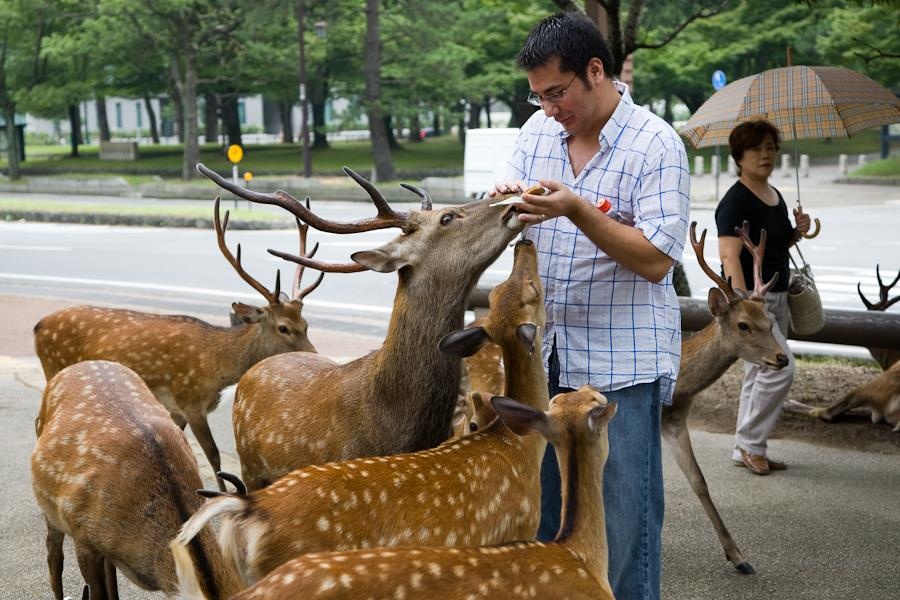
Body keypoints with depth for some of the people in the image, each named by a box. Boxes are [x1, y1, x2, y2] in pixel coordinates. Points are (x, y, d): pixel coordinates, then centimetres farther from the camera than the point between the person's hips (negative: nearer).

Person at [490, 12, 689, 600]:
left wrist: (577, 211, -27)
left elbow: (655, 260, -18)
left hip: (622, 361, -6)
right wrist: (505, 203, -14)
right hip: (544, 352, 6)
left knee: (622, 517, 2)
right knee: (540, 502, 18)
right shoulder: (538, 130, 5)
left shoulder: (656, 145, -13)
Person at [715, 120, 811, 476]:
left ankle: (746, 450, 20)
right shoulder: (735, 201, -14)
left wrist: (798, 231, 5)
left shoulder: (775, 196, 13)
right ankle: (750, 443, -1)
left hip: (776, 298, 9)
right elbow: (730, 256, -22)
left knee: (758, 374, 11)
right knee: (780, 367, -15)